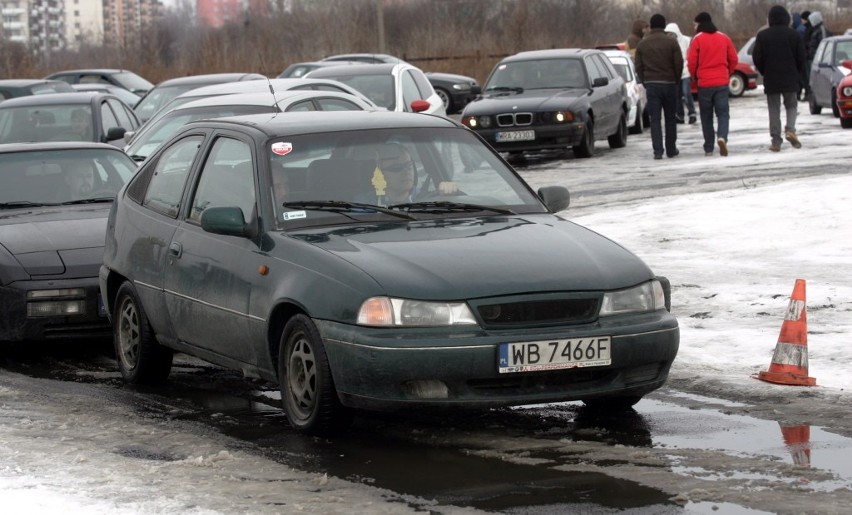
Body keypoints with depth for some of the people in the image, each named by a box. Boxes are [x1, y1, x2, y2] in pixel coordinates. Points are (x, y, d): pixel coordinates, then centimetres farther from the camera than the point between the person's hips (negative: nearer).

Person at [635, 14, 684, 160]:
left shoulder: (642, 44, 4)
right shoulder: (671, 42, -4)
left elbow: (638, 67, 3)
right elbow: (679, 64, -6)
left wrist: (645, 83, 12)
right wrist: (676, 80, 8)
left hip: (651, 85, 1)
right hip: (669, 83, -1)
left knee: (655, 120, 0)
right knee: (670, 118, 11)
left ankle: (658, 150, -10)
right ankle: (671, 149, 16)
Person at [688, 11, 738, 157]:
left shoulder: (697, 39, -4)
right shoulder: (724, 38, 7)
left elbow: (691, 62, -7)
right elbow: (733, 59, 7)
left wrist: (695, 76, 11)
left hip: (704, 83, -2)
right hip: (722, 82, 2)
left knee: (706, 115, 8)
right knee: (723, 112, 3)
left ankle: (709, 148, 8)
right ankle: (722, 137, -24)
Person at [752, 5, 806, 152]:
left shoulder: (762, 36, -3)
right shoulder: (794, 35, -2)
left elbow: (757, 58, -3)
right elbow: (801, 58, 0)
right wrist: (797, 74, 15)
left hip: (771, 79, 0)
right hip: (790, 79, 0)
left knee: (774, 109, 5)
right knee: (791, 105, 15)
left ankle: (776, 141, 0)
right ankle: (790, 129, -10)